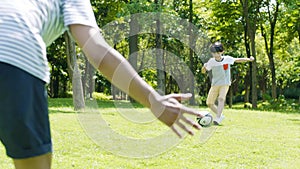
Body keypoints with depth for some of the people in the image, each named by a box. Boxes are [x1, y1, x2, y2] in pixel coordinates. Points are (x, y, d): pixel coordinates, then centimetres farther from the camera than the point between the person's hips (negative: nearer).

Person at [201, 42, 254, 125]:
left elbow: (238, 60, 6)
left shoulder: (227, 59, -6)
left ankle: (217, 118, -31)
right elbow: (203, 71, 1)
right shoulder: (211, 61, -6)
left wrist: (249, 59, 1)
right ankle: (220, 115, 23)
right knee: (209, 103, 2)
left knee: (221, 98, -27)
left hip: (225, 84, -3)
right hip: (215, 84, 3)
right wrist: (204, 66, -21)